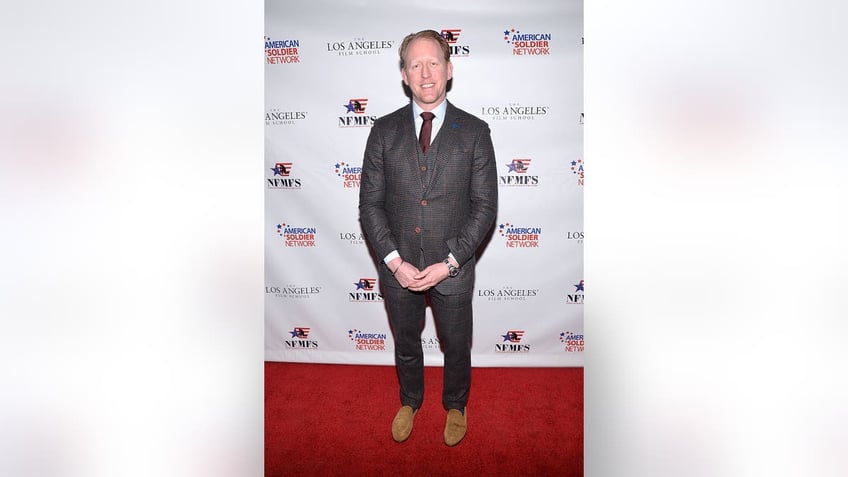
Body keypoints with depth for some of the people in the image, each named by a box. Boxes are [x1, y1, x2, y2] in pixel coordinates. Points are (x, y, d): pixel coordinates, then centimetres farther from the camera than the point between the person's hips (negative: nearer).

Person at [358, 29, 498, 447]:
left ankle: (455, 405, 47)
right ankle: (410, 401, 50)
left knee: (456, 347, 18)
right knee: (406, 344, 22)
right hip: (398, 267, 2)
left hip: (453, 269, -1)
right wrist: (394, 261, -13)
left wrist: (449, 263, -16)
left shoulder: (474, 132, -7)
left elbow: (485, 207, -8)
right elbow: (370, 203, -3)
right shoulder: (384, 130, -3)